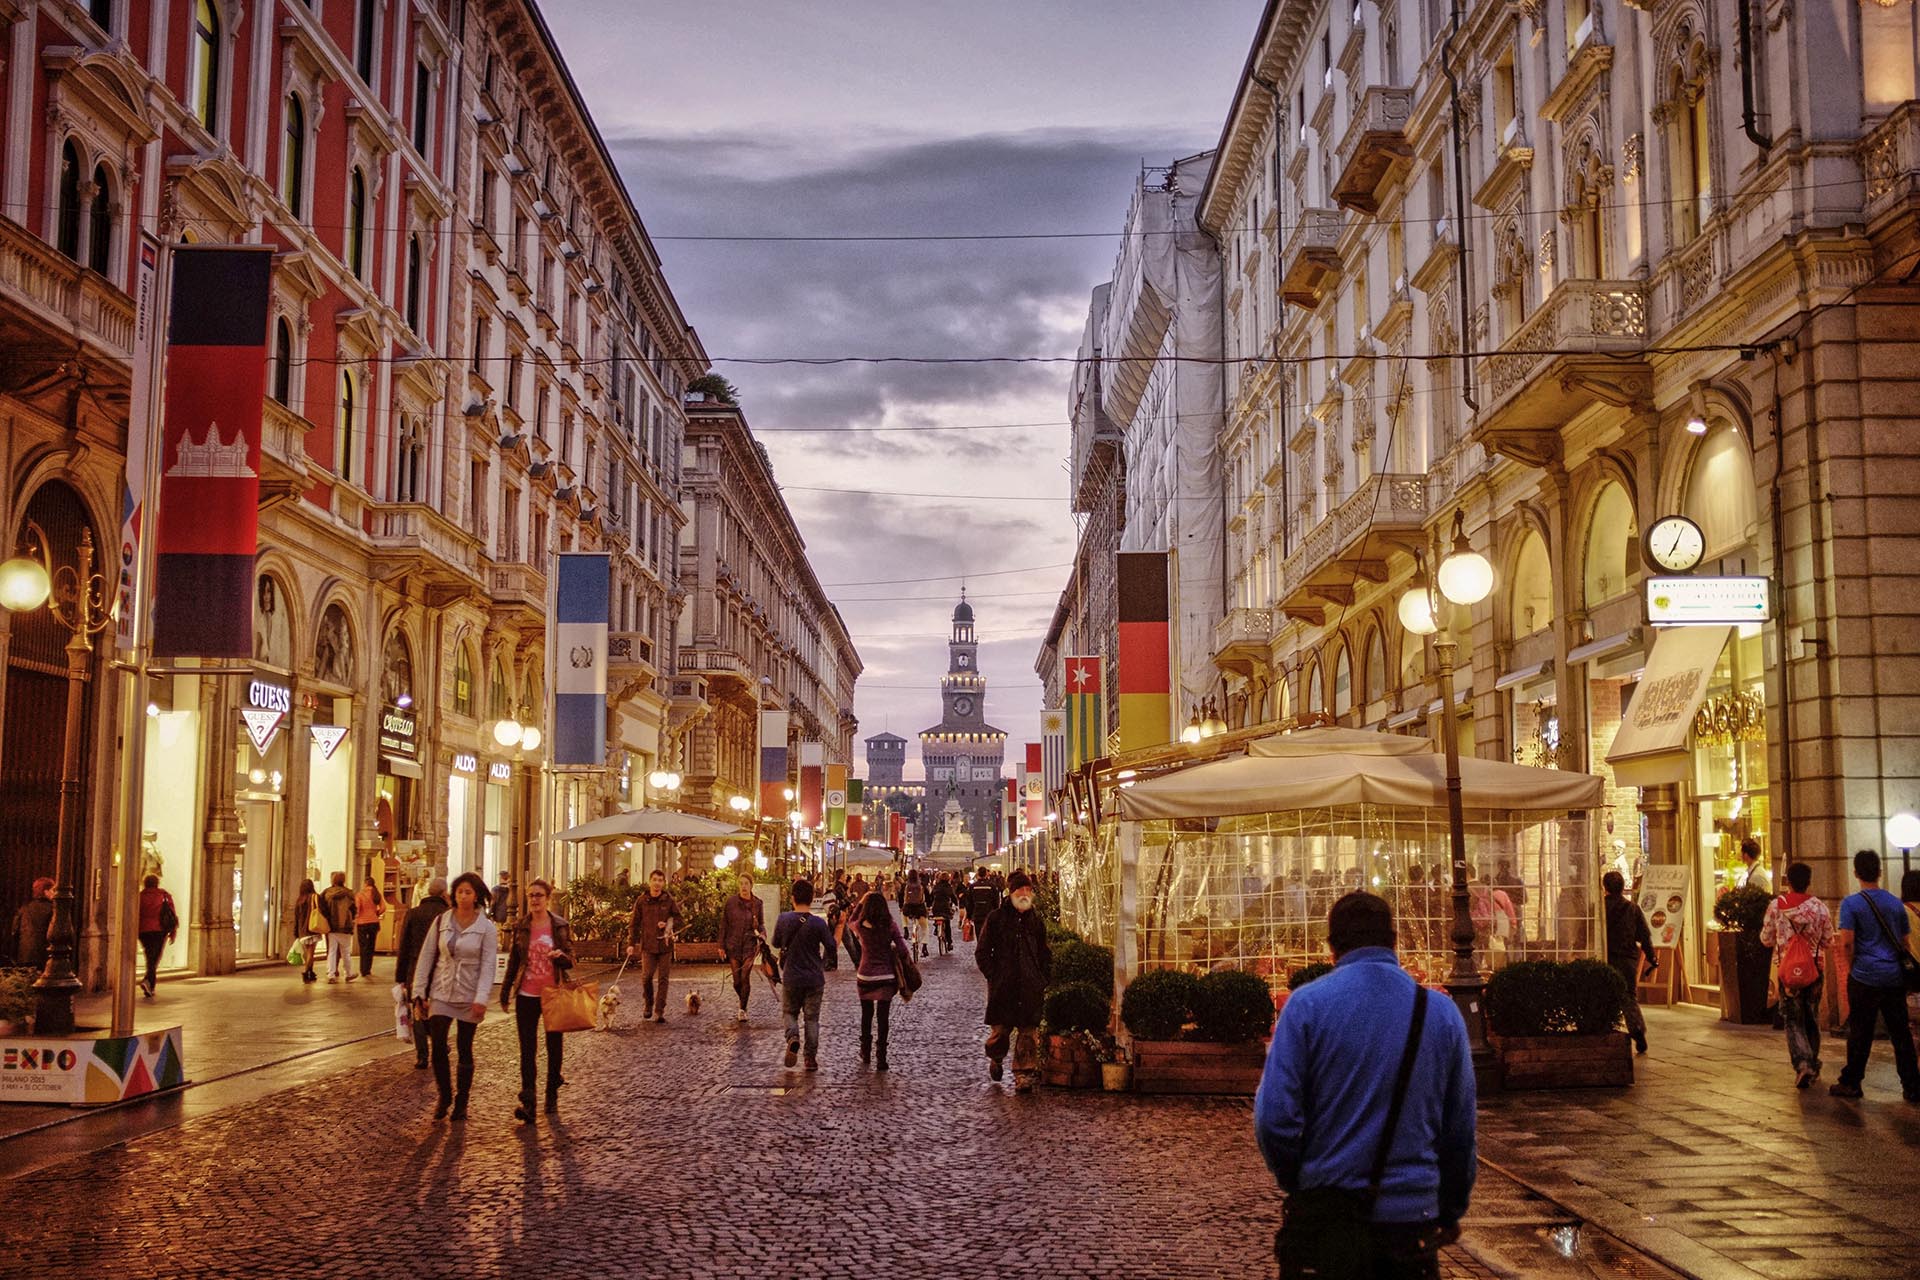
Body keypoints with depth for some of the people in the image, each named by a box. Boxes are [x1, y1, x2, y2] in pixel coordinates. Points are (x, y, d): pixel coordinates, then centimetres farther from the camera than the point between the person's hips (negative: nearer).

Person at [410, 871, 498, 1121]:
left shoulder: (487, 928, -5)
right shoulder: (441, 922, 2)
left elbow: (488, 966, -8)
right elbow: (426, 957, 4)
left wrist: (481, 999, -18)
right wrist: (419, 993, 0)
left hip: (468, 997, -2)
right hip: (441, 994, 2)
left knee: (465, 1050, 7)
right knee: (438, 1048, -5)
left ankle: (461, 1102, 19)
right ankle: (444, 1096, 16)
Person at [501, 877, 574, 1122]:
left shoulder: (561, 925, -3)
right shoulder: (520, 925, 2)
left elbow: (570, 961, 0)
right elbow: (513, 960, 10)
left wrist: (561, 956, -23)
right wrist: (505, 990, 12)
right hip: (527, 996, 1)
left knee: (554, 1045, 11)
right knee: (527, 1049, -5)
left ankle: (552, 1095, 25)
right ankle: (527, 1103, -10)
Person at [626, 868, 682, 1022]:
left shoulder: (669, 900, 2)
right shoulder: (642, 901, 1)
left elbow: (678, 917, 11)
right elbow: (634, 923, 5)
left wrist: (668, 924, -9)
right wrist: (631, 943, 0)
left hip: (665, 944, 1)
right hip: (648, 944, -1)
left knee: (663, 978, 1)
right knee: (646, 976, -8)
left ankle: (659, 1012, 5)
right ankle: (649, 1005, 16)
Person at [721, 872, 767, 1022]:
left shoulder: (758, 903, 1)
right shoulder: (731, 902, 0)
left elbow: (761, 924, 9)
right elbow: (724, 924, 4)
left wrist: (762, 935, -12)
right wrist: (722, 945, 2)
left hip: (750, 945, -1)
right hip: (733, 945, 1)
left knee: (745, 977, -11)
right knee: (737, 980, 4)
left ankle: (743, 1010, 0)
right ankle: (743, 1004, 30)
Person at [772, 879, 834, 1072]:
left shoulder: (783, 919, -8)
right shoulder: (818, 923, -13)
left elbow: (776, 943, 6)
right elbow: (831, 947, -5)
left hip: (791, 978, 1)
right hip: (815, 979, 0)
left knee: (789, 1013, 18)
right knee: (812, 1019, 10)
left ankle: (793, 1037, -11)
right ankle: (811, 1058, 10)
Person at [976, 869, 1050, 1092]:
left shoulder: (1036, 921, 11)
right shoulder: (996, 919, 1)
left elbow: (1044, 954, 19)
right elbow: (982, 952, 4)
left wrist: (1043, 980, 8)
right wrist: (994, 977, -4)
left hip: (1031, 988, 2)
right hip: (1002, 988, -2)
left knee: (1029, 1032, -2)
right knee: (1000, 1031, 2)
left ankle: (1023, 1074, 5)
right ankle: (995, 1059, 32)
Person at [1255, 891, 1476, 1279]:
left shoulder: (1307, 1004, -7)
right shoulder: (1442, 1012, 2)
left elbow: (1274, 1117, -13)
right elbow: (1461, 1128, 4)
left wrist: (1296, 1182, 4)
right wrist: (1452, 1211, 17)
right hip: (1410, 1217, 2)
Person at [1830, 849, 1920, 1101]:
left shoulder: (1851, 903, -8)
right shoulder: (1895, 903, 8)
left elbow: (1846, 943, -14)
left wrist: (1851, 967, 1)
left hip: (1865, 977, -4)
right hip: (1895, 978, 4)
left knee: (1860, 1033, 3)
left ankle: (1851, 1083, 10)